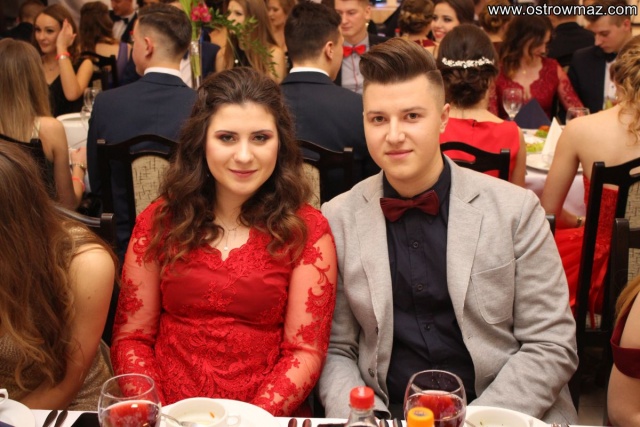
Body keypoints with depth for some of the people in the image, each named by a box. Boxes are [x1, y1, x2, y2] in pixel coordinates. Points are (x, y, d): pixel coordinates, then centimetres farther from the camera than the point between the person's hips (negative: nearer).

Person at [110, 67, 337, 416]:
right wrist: (156, 415, -9)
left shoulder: (306, 230, 0)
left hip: (266, 414, -1)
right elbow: (131, 336, 6)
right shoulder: (159, 221, 5)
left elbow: (306, 350, -3)